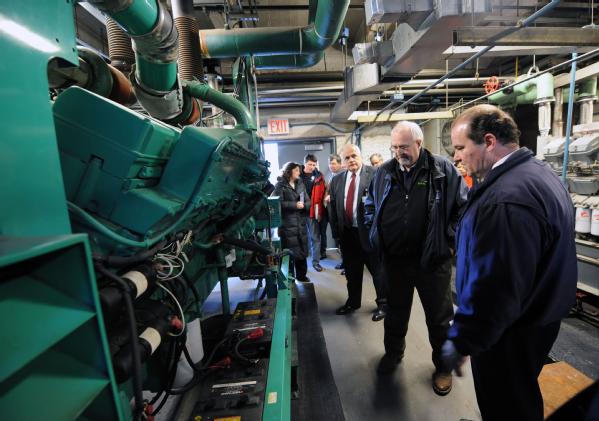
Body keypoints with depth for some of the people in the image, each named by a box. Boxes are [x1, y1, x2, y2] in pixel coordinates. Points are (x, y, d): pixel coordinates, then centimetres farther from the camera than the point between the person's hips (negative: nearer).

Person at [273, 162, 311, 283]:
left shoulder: (300, 184, 13)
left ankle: (301, 275, 29)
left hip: (301, 224, 6)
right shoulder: (280, 185, -4)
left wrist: (303, 205, -11)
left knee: (302, 251, 12)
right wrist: (295, 205, -17)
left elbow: (308, 202, 11)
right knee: (289, 253, -1)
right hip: (287, 225, -5)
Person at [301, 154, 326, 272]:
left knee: (315, 237, 6)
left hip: (313, 211, 0)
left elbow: (321, 194, 0)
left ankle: (316, 261, 17)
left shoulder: (318, 176, 1)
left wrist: (319, 210, -6)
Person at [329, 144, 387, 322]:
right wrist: (336, 231, 6)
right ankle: (353, 302, 39)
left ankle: (383, 304, 30)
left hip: (369, 231, -5)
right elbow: (333, 207, 10)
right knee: (351, 270, 19)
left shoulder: (375, 174, -9)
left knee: (377, 269, 10)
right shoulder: (337, 180, 8)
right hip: (347, 233, 5)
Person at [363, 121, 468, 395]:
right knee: (395, 312, 22)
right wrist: (375, 235, 6)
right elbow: (370, 206, 14)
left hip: (432, 260, -2)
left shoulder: (443, 169, -8)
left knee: (439, 316, 15)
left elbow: (464, 207, -3)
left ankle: (443, 366, 39)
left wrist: (449, 238, -7)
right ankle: (393, 353, 46)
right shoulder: (383, 172, 2)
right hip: (394, 259, 3)